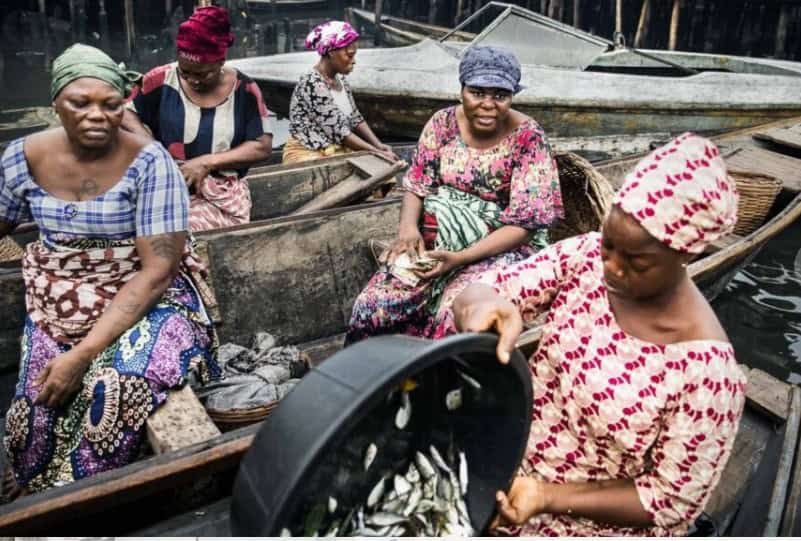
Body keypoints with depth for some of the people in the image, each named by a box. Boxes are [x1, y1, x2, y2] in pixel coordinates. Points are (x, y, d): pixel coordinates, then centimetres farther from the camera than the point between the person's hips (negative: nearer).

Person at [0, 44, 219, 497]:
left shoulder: (149, 163, -16)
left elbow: (157, 271, -19)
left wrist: (86, 352, -24)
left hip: (145, 298, -4)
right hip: (61, 306, 4)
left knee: (122, 390, -32)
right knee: (38, 412, -21)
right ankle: (38, 504, 11)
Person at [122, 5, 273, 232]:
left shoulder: (244, 89, -1)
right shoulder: (162, 79, 1)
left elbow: (263, 146, -3)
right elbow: (126, 112, 10)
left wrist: (207, 162, -12)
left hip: (223, 195, 0)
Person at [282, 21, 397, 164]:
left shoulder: (340, 80, 7)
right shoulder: (312, 84, -20)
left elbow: (355, 118, 12)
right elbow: (338, 131, -22)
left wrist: (379, 145, -3)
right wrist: (377, 153, -20)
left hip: (337, 151, 8)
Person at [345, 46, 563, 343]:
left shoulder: (528, 138, -12)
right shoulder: (444, 122, 1)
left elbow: (524, 224, -14)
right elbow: (416, 185, 6)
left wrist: (460, 258, -25)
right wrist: (408, 228, -16)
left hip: (501, 246, -3)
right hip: (436, 239, 4)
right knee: (375, 304, -17)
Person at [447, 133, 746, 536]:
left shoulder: (706, 371, -26)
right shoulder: (585, 257, -15)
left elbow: (670, 502, -16)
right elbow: (482, 293, -16)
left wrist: (546, 495, -26)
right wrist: (484, 306, -41)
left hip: (584, 521, -4)